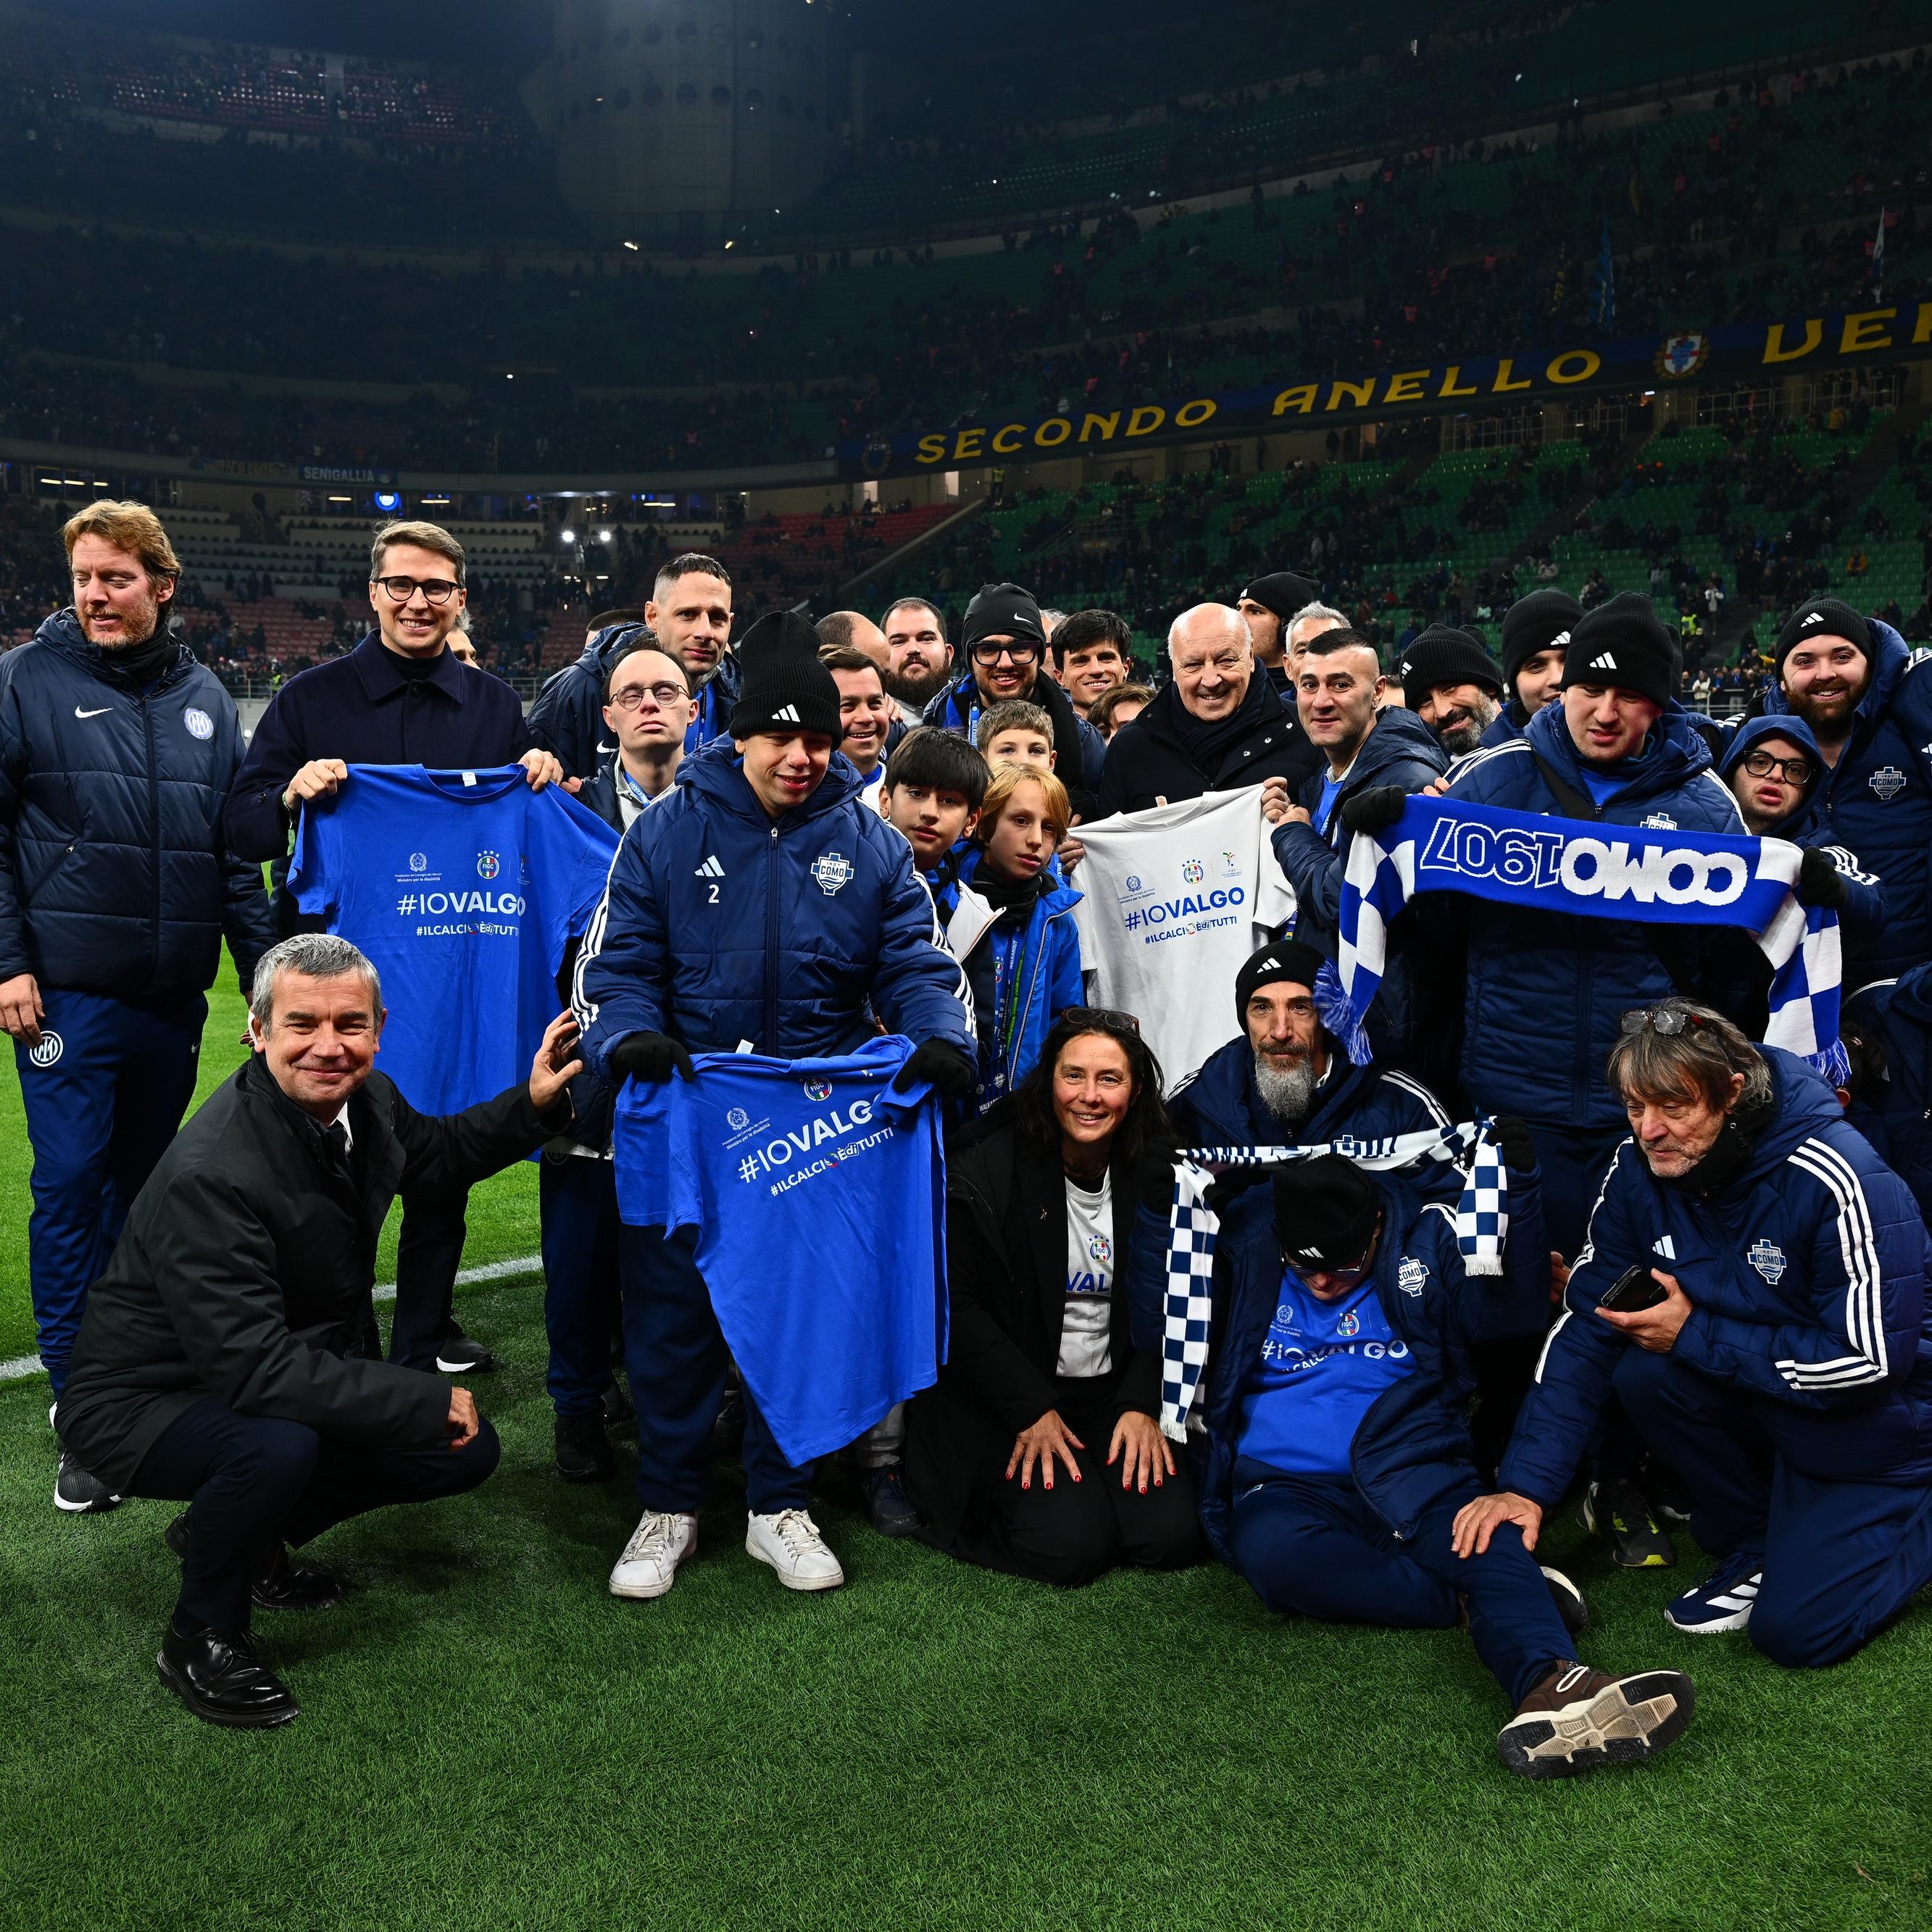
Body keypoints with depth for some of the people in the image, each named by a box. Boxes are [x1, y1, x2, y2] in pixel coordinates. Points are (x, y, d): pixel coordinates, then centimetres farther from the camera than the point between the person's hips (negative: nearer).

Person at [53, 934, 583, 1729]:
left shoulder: (365, 1099, -8)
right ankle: (200, 1637, -7)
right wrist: (428, 1400, -32)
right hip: (144, 1400, -8)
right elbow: (254, 1369, -36)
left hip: (302, 1371, 8)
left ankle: (250, 1538, 19)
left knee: (465, 1452, 0)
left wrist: (535, 1105, 2)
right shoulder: (210, 1175, -33)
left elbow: (438, 1151, 17)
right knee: (278, 1447, -38)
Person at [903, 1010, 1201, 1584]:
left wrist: (1142, 1404, -8)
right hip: (1002, 1401, -4)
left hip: (1113, 1392, 4)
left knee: (1170, 1535, -14)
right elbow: (957, 1306, -10)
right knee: (1071, 1544, -20)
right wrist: (1030, 1410, -15)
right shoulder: (985, 1168, -12)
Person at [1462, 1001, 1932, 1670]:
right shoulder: (1639, 1170, -14)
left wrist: (1695, 1336, -24)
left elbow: (1869, 1359, -29)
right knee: (1643, 1375, -23)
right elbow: (1585, 1327, -12)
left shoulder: (1837, 1184, -31)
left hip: (1876, 1419, -5)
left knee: (1794, 1630, -14)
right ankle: (1758, 1545, 2)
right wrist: (1526, 1483, -19)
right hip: (1763, 1403, 6)